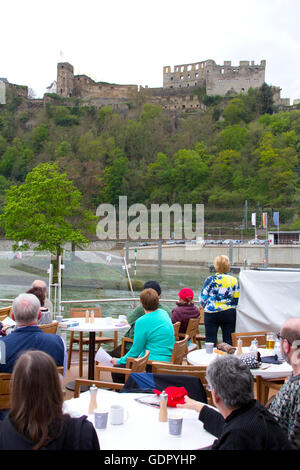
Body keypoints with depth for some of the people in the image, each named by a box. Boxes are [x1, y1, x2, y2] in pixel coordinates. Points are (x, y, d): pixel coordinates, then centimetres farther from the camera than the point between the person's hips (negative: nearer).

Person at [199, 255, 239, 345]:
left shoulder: (210, 280, -6)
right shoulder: (234, 280, 1)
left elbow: (203, 298, -3)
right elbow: (236, 299, 4)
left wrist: (205, 306, 16)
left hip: (212, 313, -2)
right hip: (229, 313, 2)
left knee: (210, 339, 5)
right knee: (229, 341, 8)